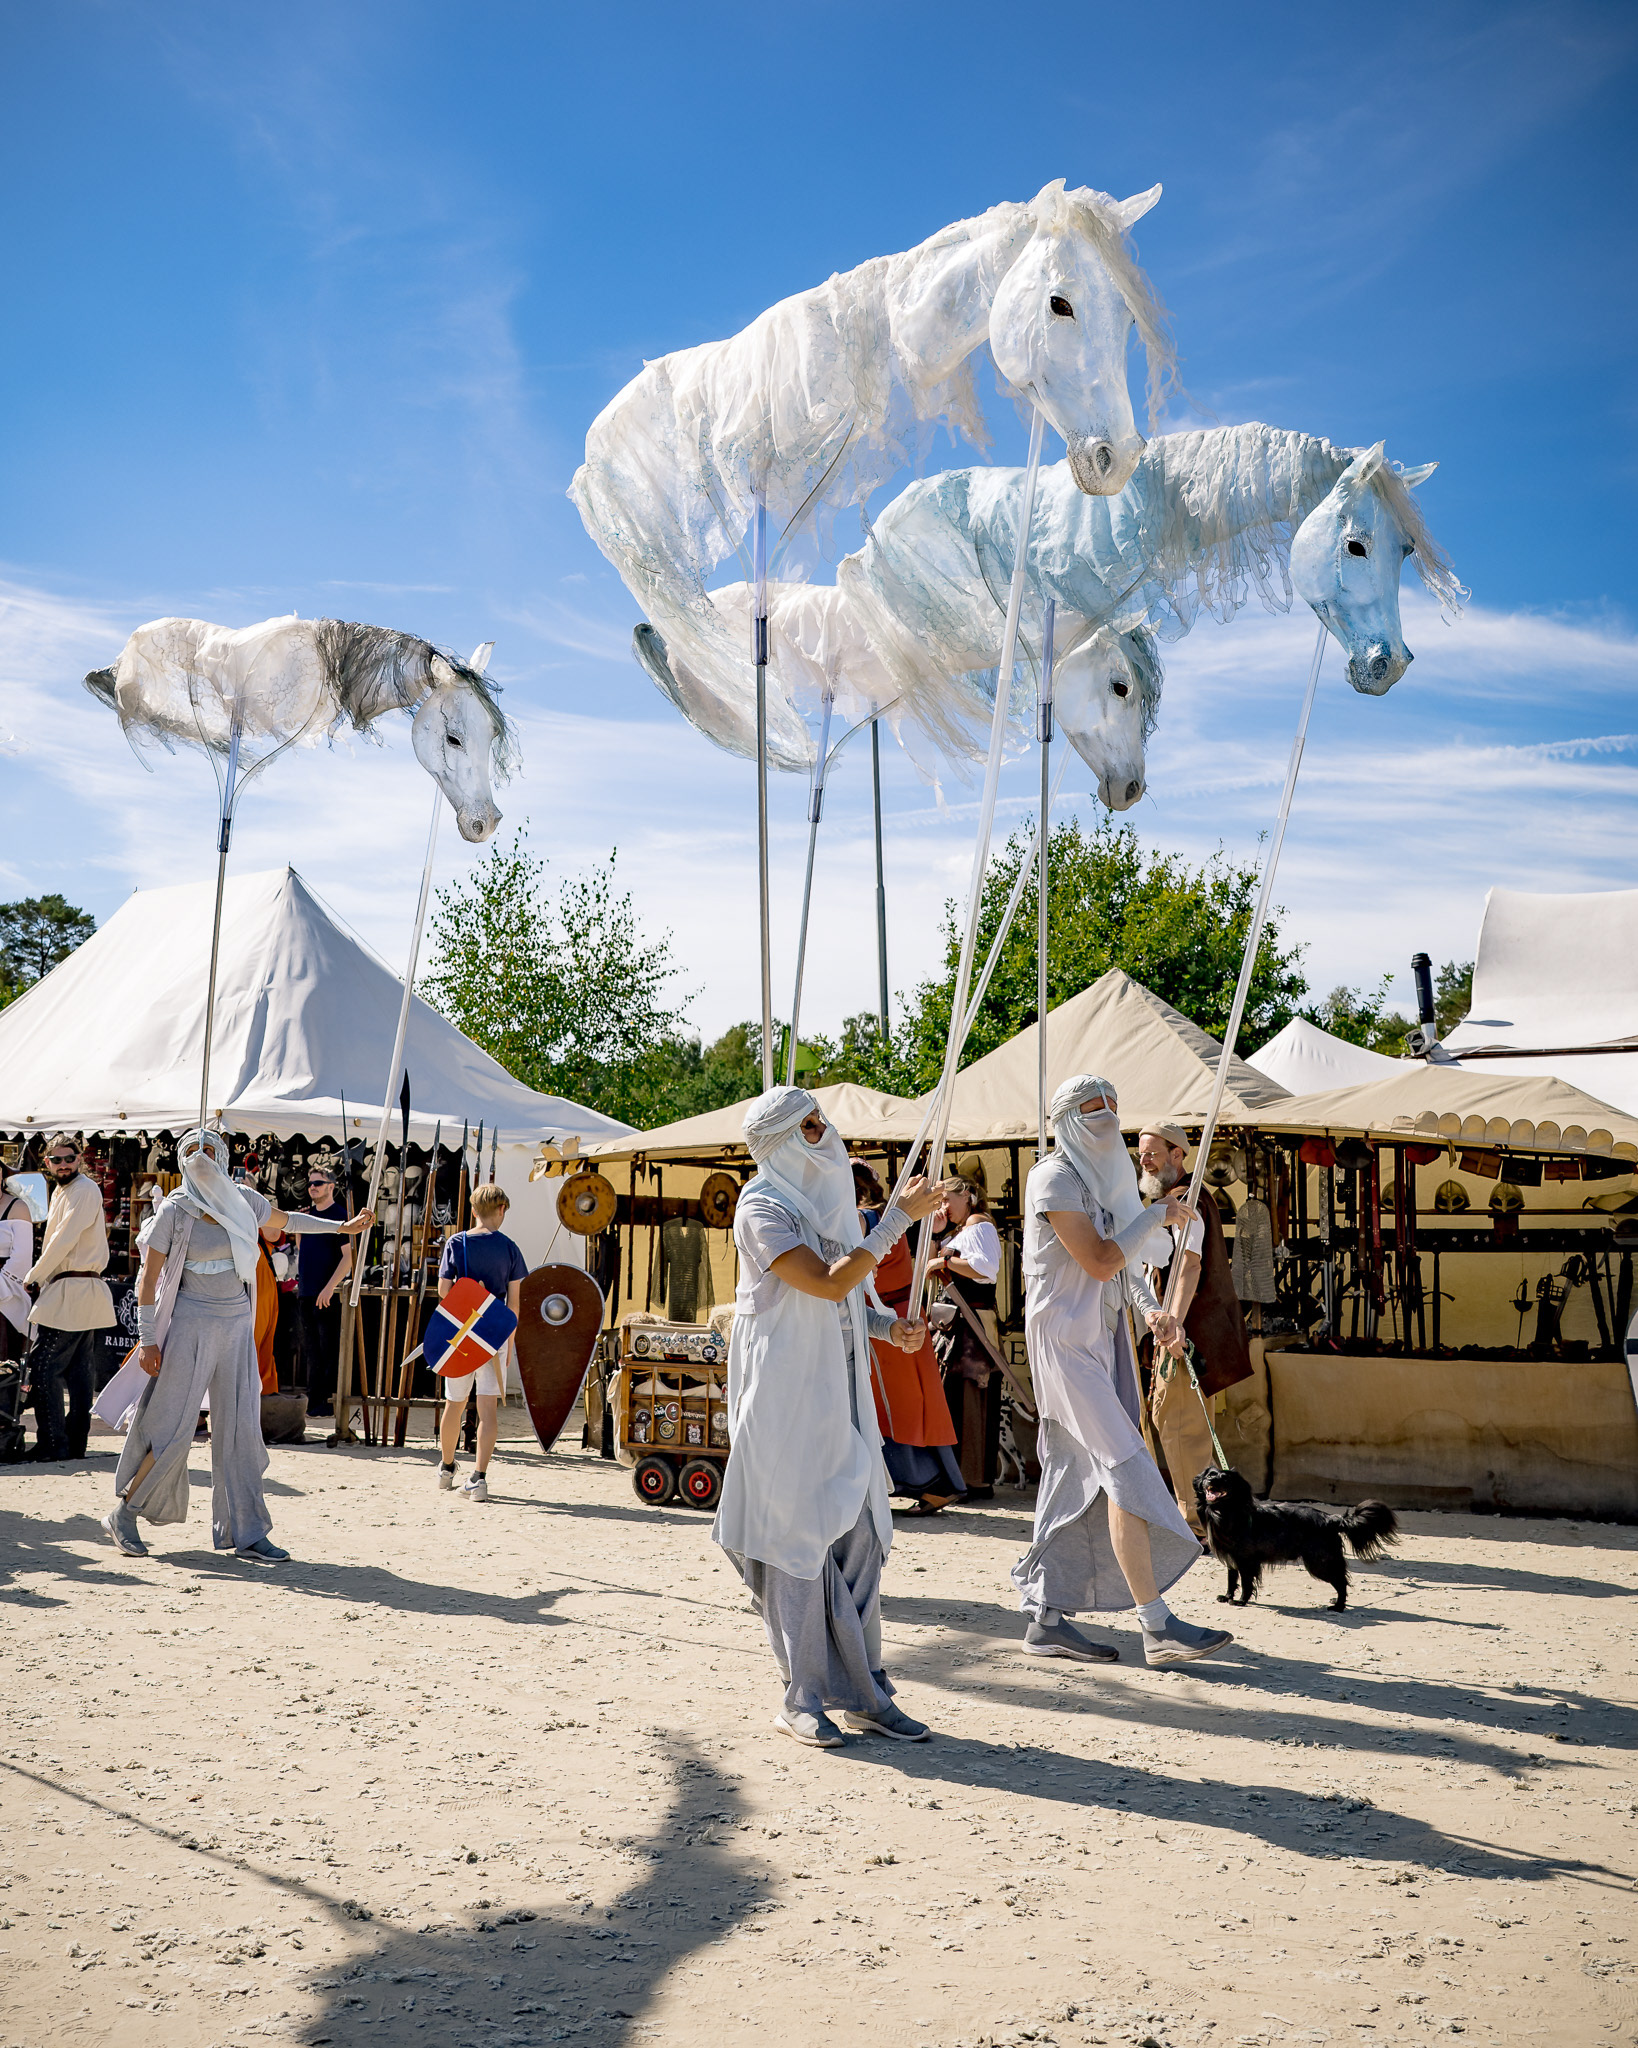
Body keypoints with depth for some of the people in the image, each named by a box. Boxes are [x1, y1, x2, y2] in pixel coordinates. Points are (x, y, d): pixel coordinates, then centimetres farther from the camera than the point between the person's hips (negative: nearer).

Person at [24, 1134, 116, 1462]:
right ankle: (75, 1443, 15)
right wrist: (43, 1277, 8)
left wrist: (34, 1276, -7)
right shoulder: (62, 1190, 19)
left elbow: (64, 1241, -17)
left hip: (71, 1292, -10)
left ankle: (52, 1444, -8)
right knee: (79, 1369, 11)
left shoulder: (84, 1190, -12)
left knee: (42, 1364, -10)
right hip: (83, 1292, 10)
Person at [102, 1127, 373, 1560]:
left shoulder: (244, 1201, 4)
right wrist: (147, 1340, -10)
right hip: (191, 1325, -4)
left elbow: (283, 1221, 25)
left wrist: (341, 1227, 26)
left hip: (237, 1325, 4)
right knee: (173, 1429, -6)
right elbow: (148, 1277, -6)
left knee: (240, 1428, 2)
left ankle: (245, 1533, 7)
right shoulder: (174, 1211, -7)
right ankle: (123, 1513, 13)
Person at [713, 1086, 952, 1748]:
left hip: (838, 1390, 8)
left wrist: (888, 1324, 5)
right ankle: (802, 1698, 6)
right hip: (785, 1393, -8)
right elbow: (828, 1283, -22)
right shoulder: (762, 1207, -11)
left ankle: (861, 1691, 14)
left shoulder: (824, 1199, 14)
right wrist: (901, 1217, -21)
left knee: (856, 1531, 6)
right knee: (798, 1535, -3)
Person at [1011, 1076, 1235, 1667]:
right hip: (1066, 1338, -9)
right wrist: (1159, 1216, -8)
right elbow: (1099, 1261, -18)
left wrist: (1152, 1309, 4)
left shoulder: (1105, 1178, 17)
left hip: (1104, 1339, 9)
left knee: (1077, 1479, 7)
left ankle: (1046, 1619, 12)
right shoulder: (1053, 1178, -11)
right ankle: (1158, 1628, -16)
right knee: (1126, 1468, -15)